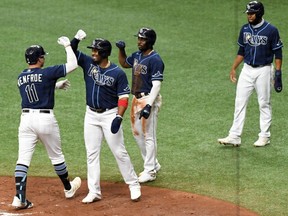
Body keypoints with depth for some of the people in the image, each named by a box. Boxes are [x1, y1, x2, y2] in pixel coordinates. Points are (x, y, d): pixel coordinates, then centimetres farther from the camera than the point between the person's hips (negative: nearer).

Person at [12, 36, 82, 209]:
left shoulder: (21, 77, 7)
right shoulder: (46, 73, -11)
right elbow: (73, 65, -7)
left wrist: (56, 85, 30)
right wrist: (67, 45, 4)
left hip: (26, 119, 4)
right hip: (46, 119, -4)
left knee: (23, 159, -2)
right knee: (56, 156, 14)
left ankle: (19, 197, -11)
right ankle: (68, 188, 33)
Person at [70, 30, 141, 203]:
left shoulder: (118, 73, -12)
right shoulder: (88, 63, 0)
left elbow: (124, 97, -11)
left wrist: (119, 118, -22)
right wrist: (77, 39, -21)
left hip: (110, 114, -5)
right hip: (91, 115, 5)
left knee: (119, 152, -1)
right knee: (92, 153, 6)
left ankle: (134, 185, 11)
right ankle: (94, 192, 10)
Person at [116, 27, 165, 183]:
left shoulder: (155, 60, -17)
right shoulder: (137, 56, 9)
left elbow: (156, 85, -21)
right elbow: (124, 63, 29)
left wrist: (149, 105, -29)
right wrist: (121, 50, 10)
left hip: (149, 99, -9)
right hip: (137, 99, 9)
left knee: (149, 135, -3)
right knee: (137, 133, 16)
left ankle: (150, 171, 4)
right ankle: (153, 164, 29)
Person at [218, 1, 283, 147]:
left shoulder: (271, 30, -10)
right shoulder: (245, 29, 5)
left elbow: (278, 53, -7)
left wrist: (278, 73, -12)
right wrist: (233, 68, 8)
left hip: (263, 71, -5)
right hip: (247, 70, 5)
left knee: (264, 104, 4)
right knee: (240, 102, 0)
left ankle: (264, 136, 14)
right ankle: (234, 137, 0)